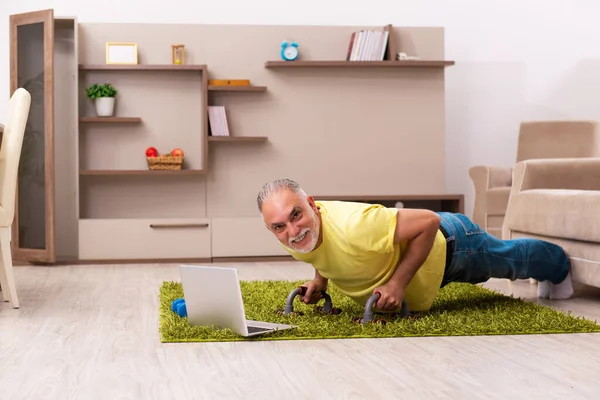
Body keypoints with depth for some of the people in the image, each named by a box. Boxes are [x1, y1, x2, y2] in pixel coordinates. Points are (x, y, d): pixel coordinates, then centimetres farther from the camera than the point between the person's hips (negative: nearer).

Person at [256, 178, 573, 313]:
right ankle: (548, 269, 69)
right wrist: (320, 277, -13)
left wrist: (398, 282, -39)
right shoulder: (294, 236, -24)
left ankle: (557, 265, 63)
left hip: (446, 244, -7)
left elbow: (428, 222, -38)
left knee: (509, 258, 28)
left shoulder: (354, 228, -48)